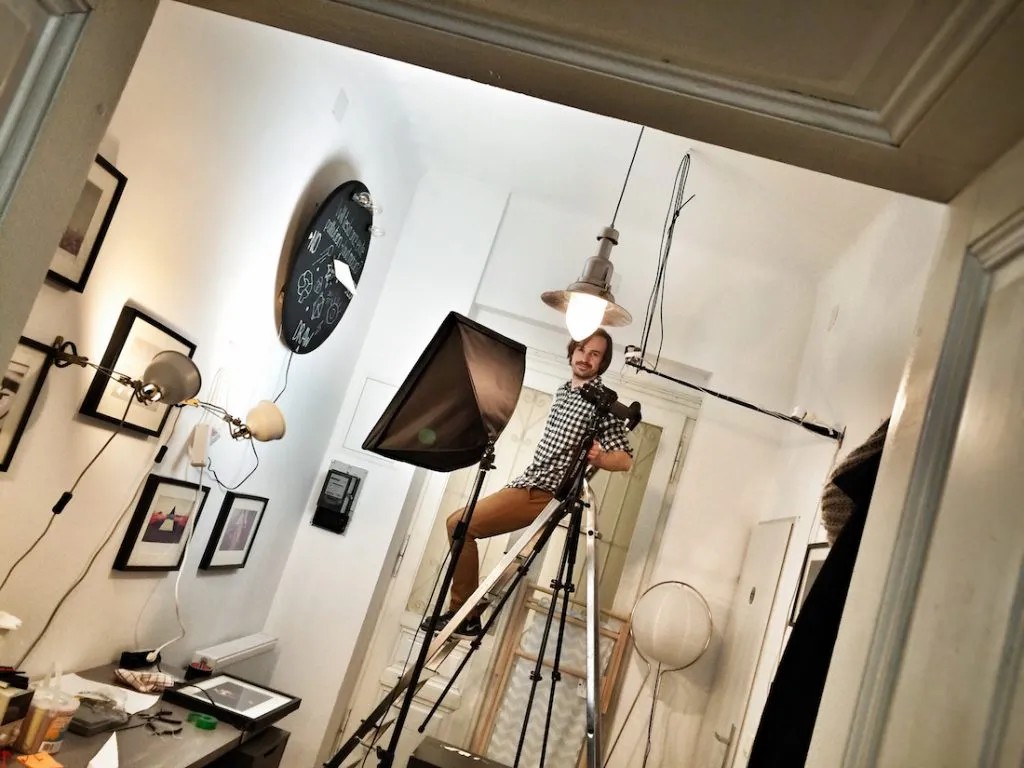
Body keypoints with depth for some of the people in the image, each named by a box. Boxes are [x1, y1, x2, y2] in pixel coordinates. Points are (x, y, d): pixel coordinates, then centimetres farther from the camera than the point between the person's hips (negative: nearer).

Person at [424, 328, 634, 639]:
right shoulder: (562, 391, 13)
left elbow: (625, 459, -16)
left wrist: (598, 457, -34)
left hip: (543, 493, -9)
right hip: (526, 481, 9)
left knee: (460, 525, -15)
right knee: (458, 522, 13)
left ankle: (463, 616, -4)